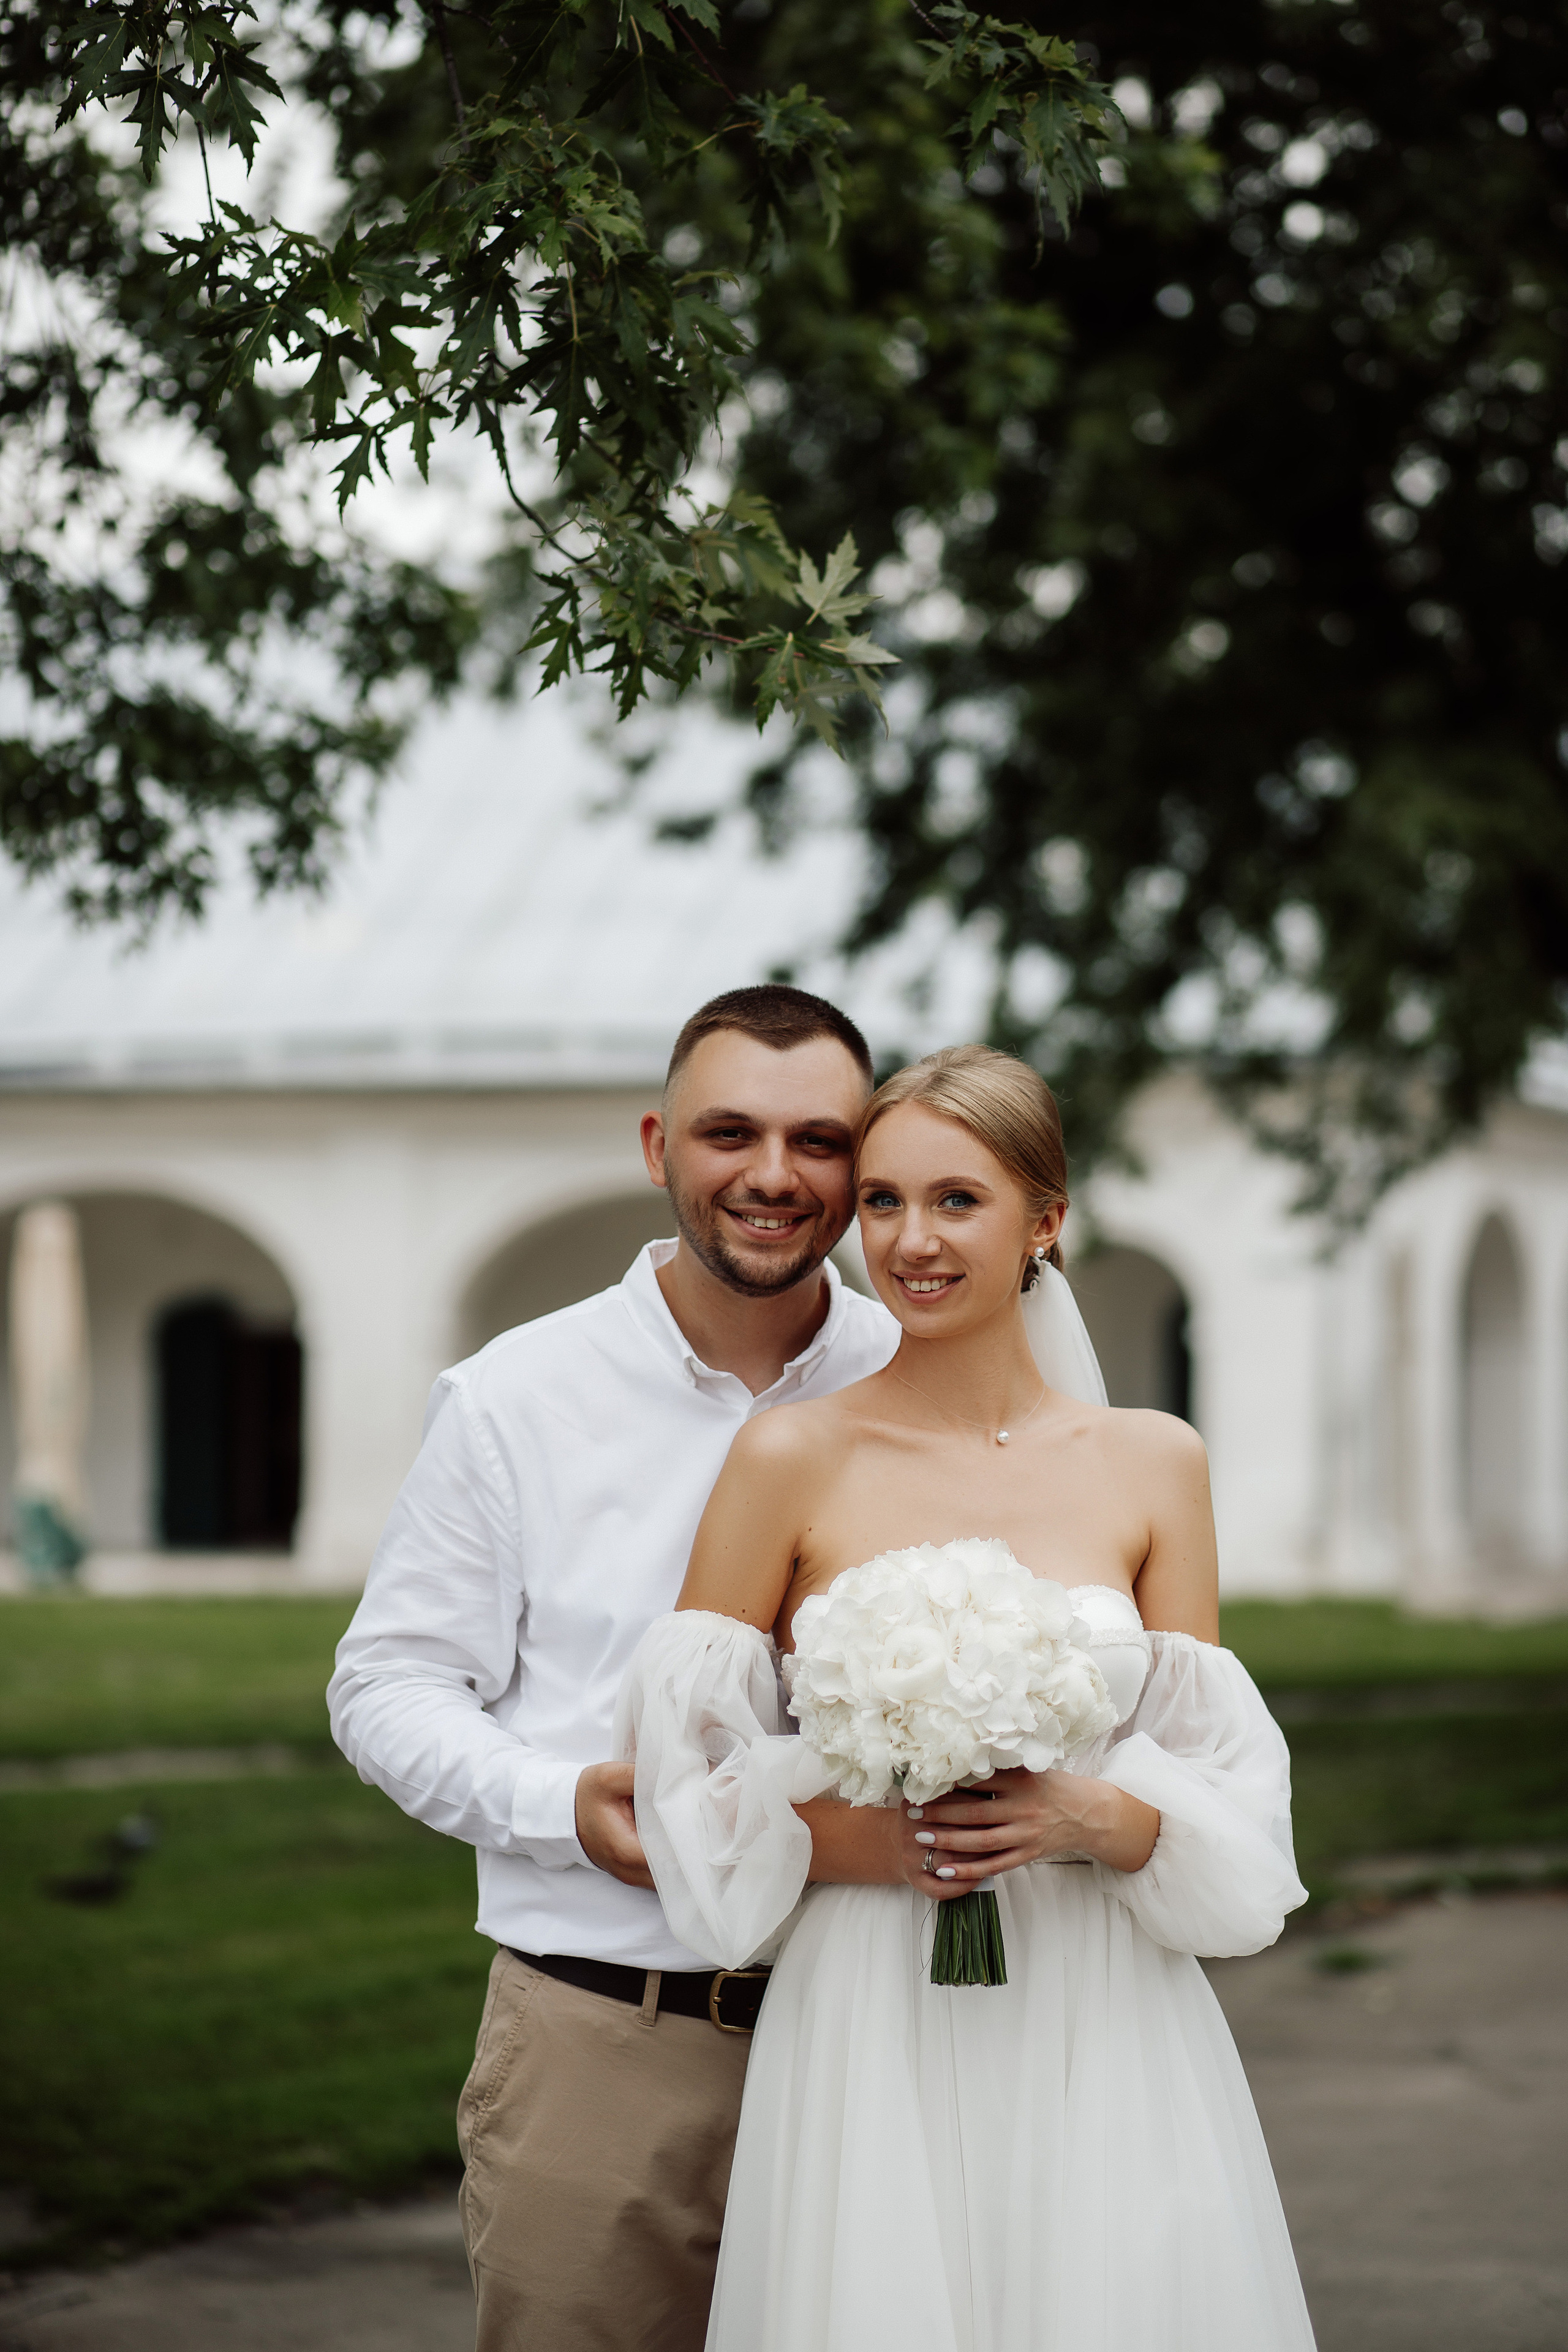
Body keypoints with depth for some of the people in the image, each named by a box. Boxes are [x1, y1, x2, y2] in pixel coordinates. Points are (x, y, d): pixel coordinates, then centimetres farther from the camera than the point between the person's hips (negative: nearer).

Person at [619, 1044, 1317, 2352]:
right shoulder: (793, 1460, -1)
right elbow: (686, 1776, 2)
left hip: (1107, 2046, 2)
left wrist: (1094, 1820, -12)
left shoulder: (1156, 1466, 5)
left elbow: (1226, 1798, 6)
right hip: (869, 2038, -2)